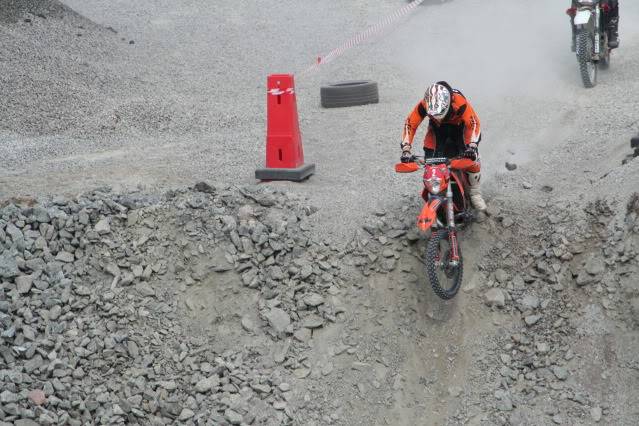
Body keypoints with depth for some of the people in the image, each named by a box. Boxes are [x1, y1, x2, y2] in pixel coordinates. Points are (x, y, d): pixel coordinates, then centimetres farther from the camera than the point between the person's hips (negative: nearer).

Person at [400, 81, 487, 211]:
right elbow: (410, 123, -23)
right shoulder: (423, 105, -31)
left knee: (472, 158, -18)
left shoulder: (459, 102, -38)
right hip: (437, 128, 2)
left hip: (459, 126, -2)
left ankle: (475, 194, 1)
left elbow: (473, 122, -35)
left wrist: (472, 146, -48)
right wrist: (406, 149, -33)